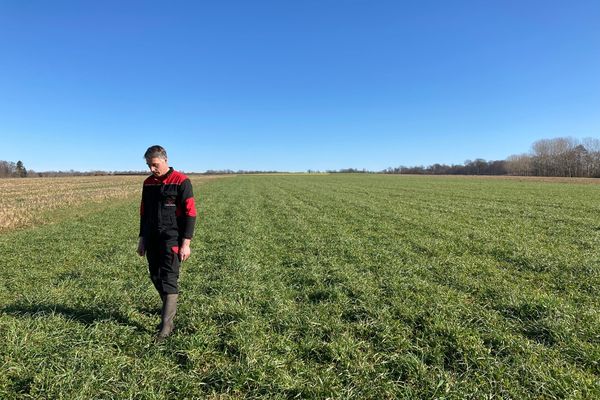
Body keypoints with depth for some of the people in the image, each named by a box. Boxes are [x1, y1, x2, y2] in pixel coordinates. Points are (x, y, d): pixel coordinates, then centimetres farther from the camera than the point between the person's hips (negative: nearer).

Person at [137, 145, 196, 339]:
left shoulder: (181, 181, -10)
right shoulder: (148, 183, 10)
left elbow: (190, 213, -12)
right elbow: (144, 212, 18)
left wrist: (186, 243, -15)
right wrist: (142, 239, 16)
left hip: (172, 239, -6)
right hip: (152, 239, 7)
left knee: (168, 279, -8)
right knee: (156, 277, 12)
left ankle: (166, 324, -1)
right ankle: (170, 308, 34)